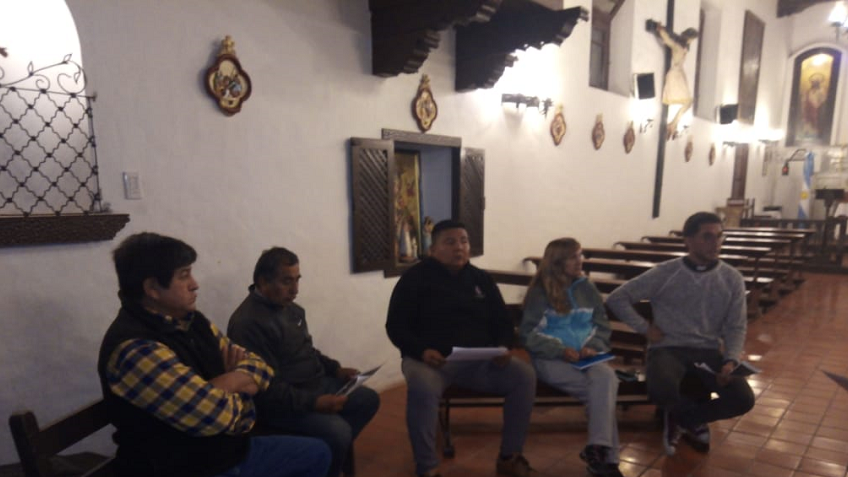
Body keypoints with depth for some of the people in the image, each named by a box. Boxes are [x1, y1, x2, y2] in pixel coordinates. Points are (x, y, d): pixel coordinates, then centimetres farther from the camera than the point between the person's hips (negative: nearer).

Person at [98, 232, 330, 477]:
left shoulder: (193, 321, 4)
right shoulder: (132, 349, -25)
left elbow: (260, 368, 7)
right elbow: (215, 413, -31)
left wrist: (230, 382, -15)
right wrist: (241, 386, -8)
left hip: (233, 449, 9)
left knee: (317, 454, 19)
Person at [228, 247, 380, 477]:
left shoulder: (290, 307, 7)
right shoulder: (248, 322, -24)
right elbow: (267, 388, -27)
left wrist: (335, 369, 6)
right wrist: (313, 403, -32)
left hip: (314, 384, 10)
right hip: (277, 403, -10)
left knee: (369, 399, 9)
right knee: (337, 430, -28)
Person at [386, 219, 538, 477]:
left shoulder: (481, 279, 14)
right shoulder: (415, 278, 0)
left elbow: (502, 322, 17)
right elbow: (396, 326, -3)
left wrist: (502, 347, -6)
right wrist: (421, 350, -22)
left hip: (479, 360, 4)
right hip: (431, 359, -4)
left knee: (524, 375, -18)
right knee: (422, 388, -37)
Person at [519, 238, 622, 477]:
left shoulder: (587, 288, 13)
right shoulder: (540, 292, 0)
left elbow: (602, 325, 12)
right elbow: (528, 334, -5)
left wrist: (593, 347, -9)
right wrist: (561, 350, -18)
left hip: (586, 358, 4)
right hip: (551, 359, -3)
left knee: (607, 377, -30)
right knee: (603, 389, -26)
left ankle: (599, 449, -26)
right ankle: (606, 455, -14)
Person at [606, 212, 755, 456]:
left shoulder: (732, 279, 3)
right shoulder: (664, 273, -5)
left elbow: (736, 327, 5)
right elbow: (617, 299, -1)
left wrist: (731, 360, -13)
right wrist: (645, 328, -7)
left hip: (709, 352, 3)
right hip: (668, 349, -3)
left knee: (743, 399, -22)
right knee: (662, 391, -34)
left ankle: (683, 418, 7)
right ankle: (694, 420, 4)